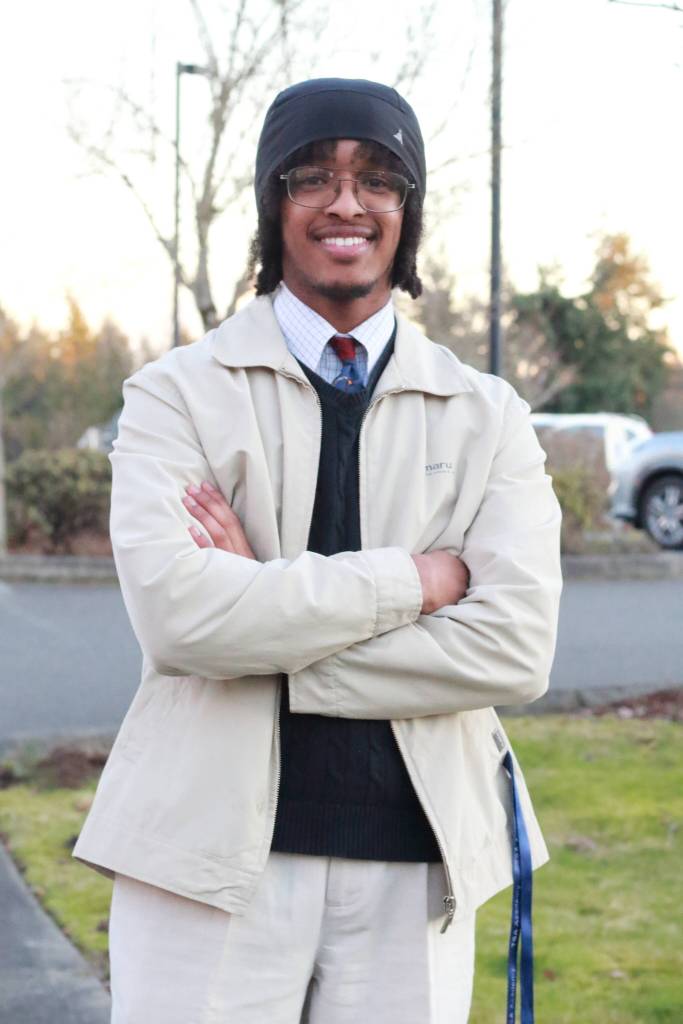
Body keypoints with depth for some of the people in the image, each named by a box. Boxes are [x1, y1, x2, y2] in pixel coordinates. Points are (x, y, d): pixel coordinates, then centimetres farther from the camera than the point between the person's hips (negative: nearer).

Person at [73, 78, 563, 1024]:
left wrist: (267, 607, -13)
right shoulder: (178, 394, 2)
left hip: (415, 870, 2)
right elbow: (175, 612, -15)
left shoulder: (488, 418, 6)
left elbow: (516, 648, -8)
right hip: (213, 862, -1)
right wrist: (415, 577, -12)